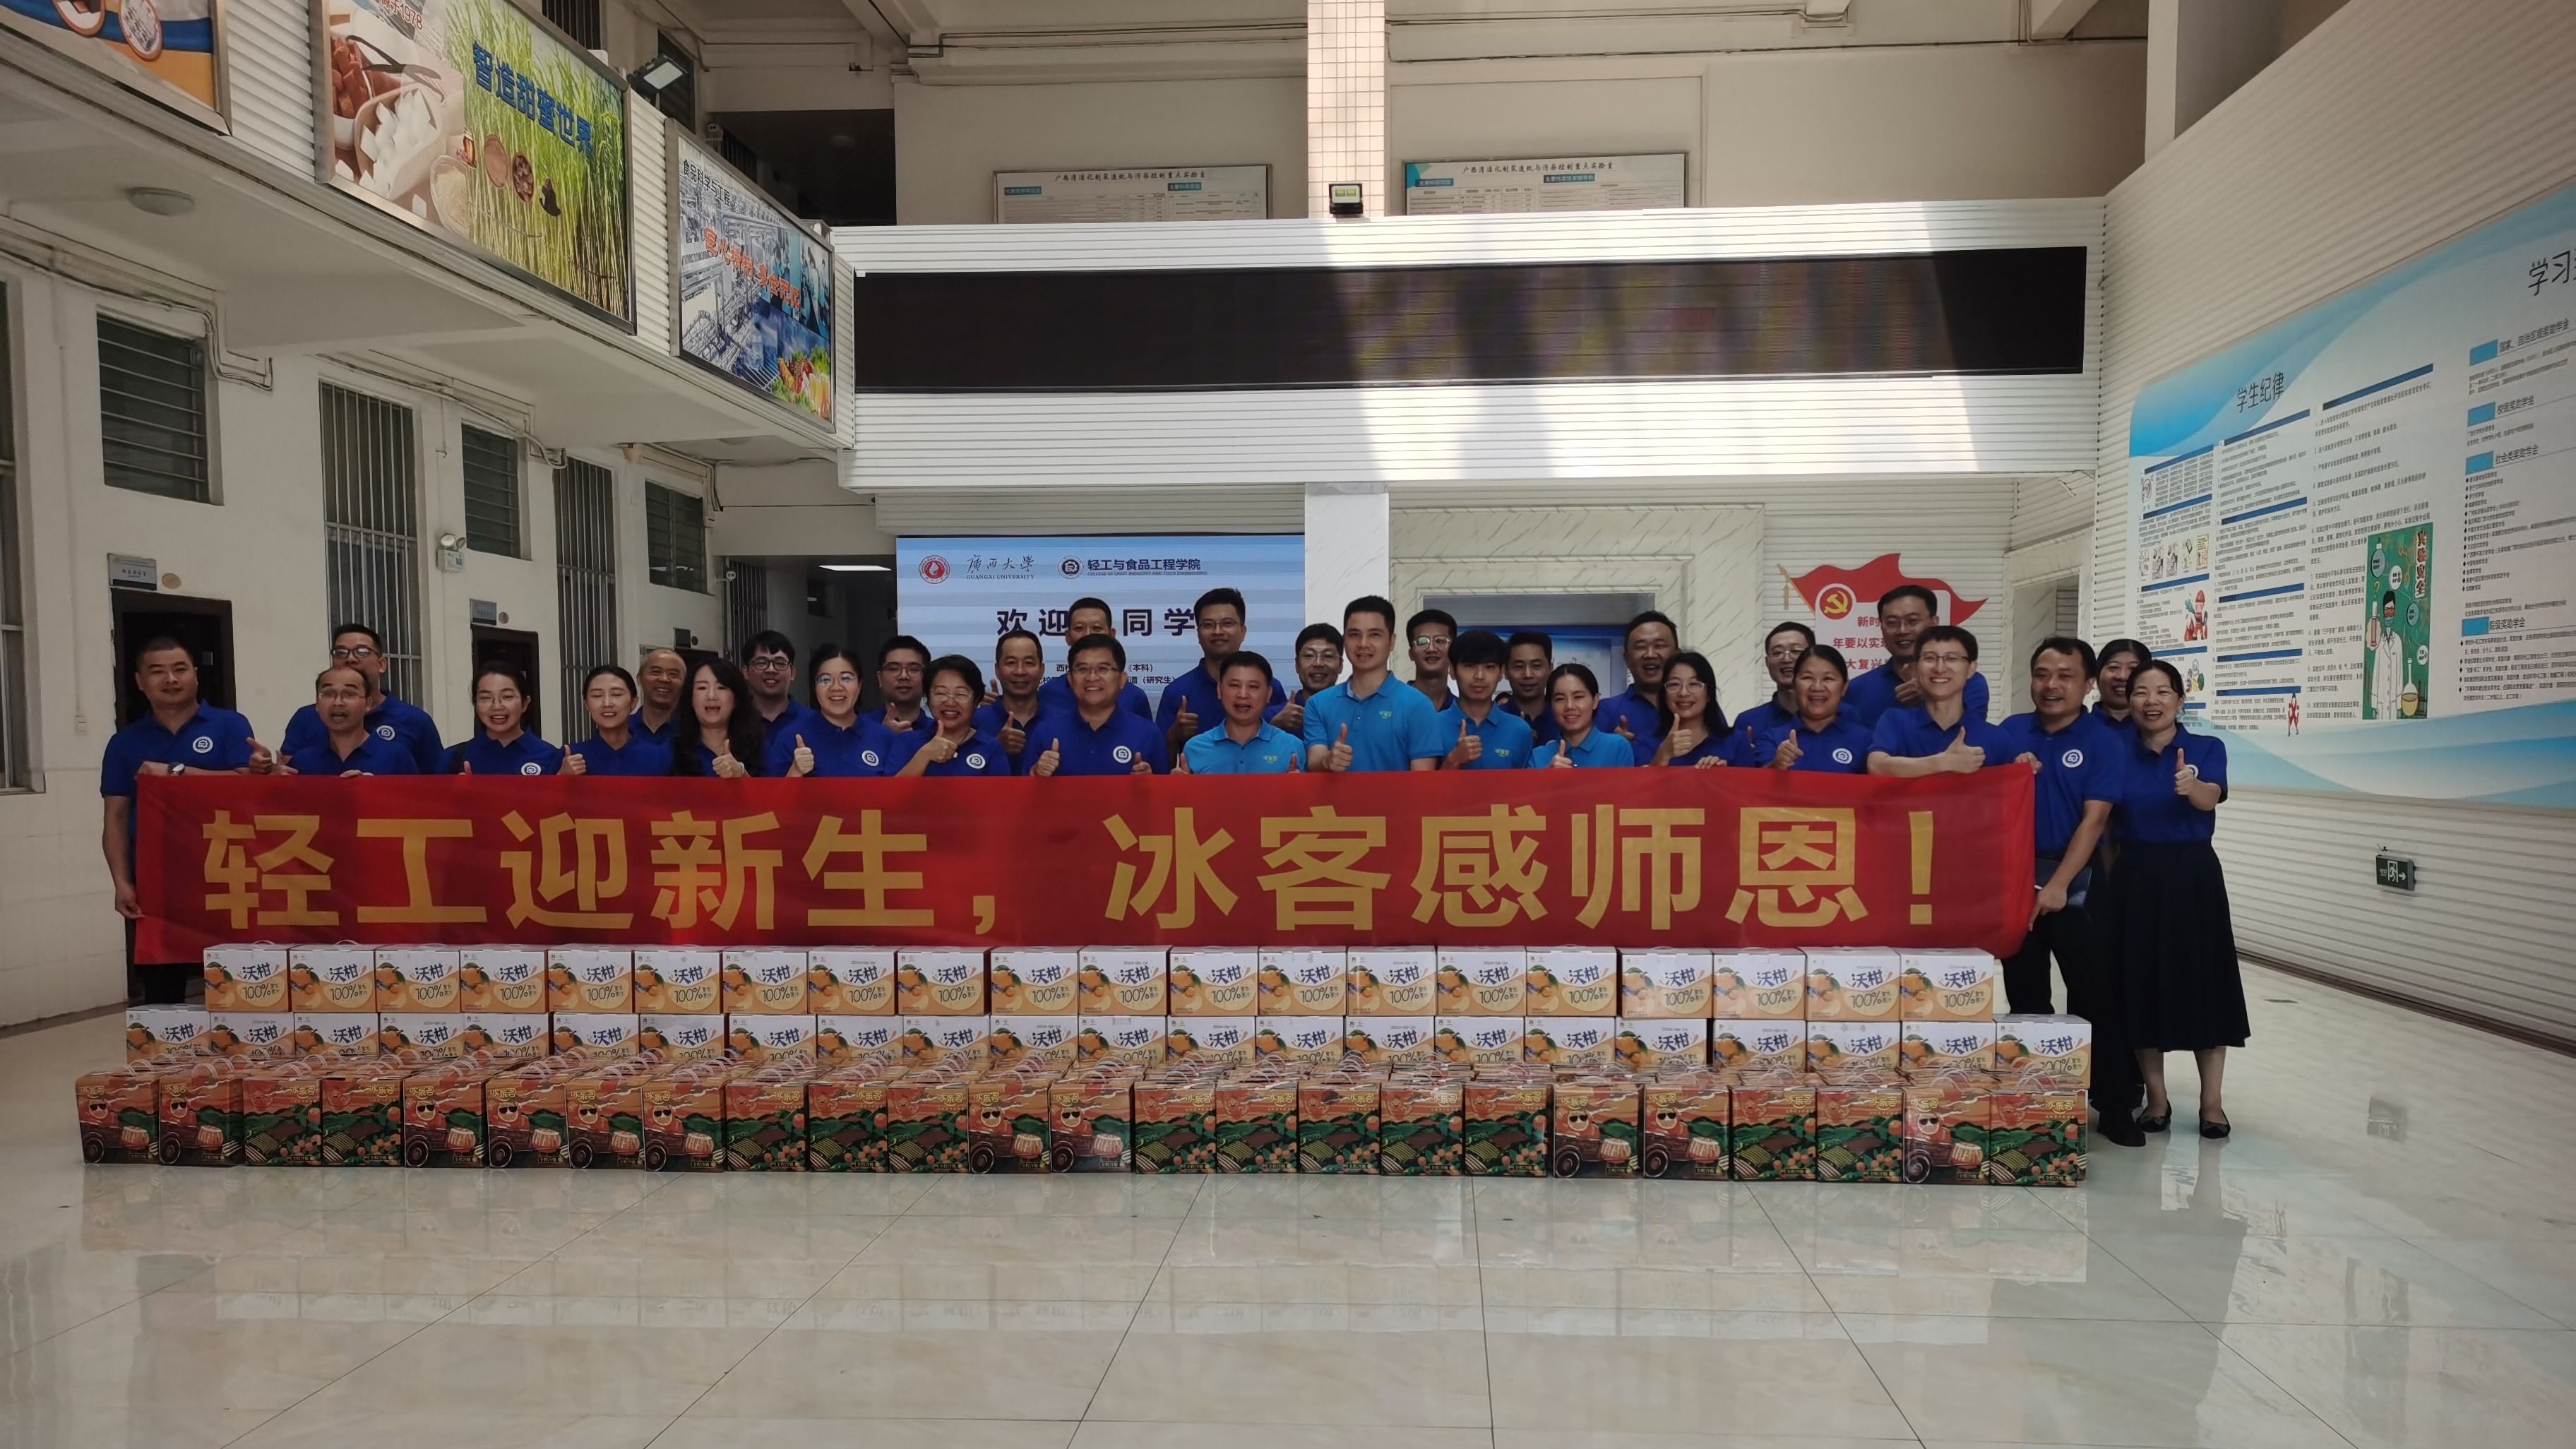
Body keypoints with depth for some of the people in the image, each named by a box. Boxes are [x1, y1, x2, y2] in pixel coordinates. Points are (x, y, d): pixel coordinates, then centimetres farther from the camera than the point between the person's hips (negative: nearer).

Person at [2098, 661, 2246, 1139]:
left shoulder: (2207, 748, -3)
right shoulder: (2116, 752, 1)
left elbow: (2211, 799, -22)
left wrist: (2190, 787, -44)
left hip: (2193, 875, -1)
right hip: (2134, 877, 1)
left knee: (2203, 984, 1)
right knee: (2140, 987, 4)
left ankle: (2212, 1101, 13)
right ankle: (2156, 1099, 17)